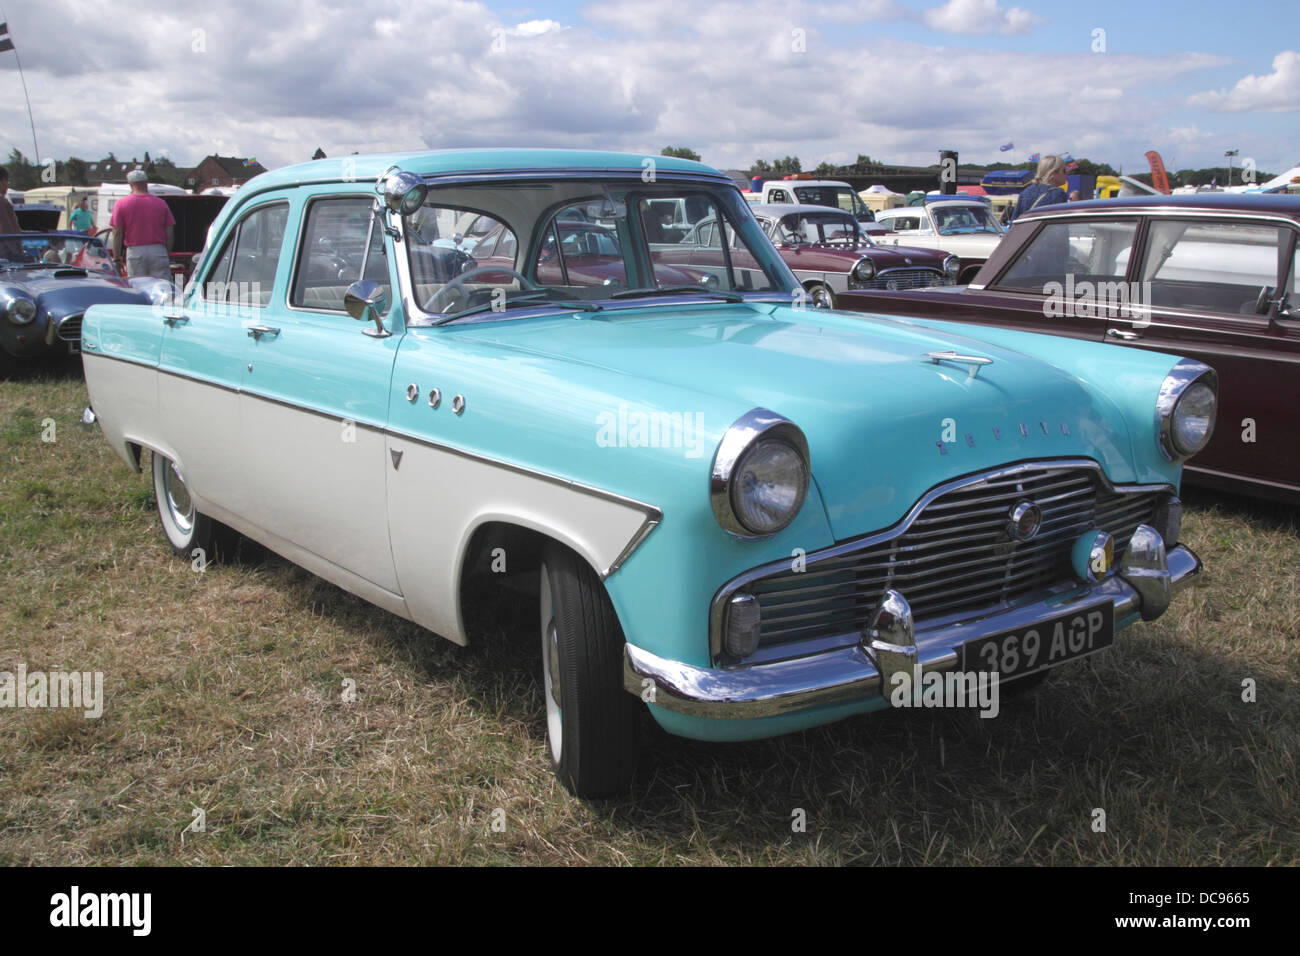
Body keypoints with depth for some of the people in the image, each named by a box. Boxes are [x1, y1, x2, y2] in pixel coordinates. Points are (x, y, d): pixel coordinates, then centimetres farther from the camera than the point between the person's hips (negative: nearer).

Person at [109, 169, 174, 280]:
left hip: (134, 253, -1)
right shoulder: (160, 203, 6)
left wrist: (116, 258, 2)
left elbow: (117, 233, -1)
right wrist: (167, 254, 15)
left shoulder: (122, 203, 2)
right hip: (159, 252, 1)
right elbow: (170, 233, 5)